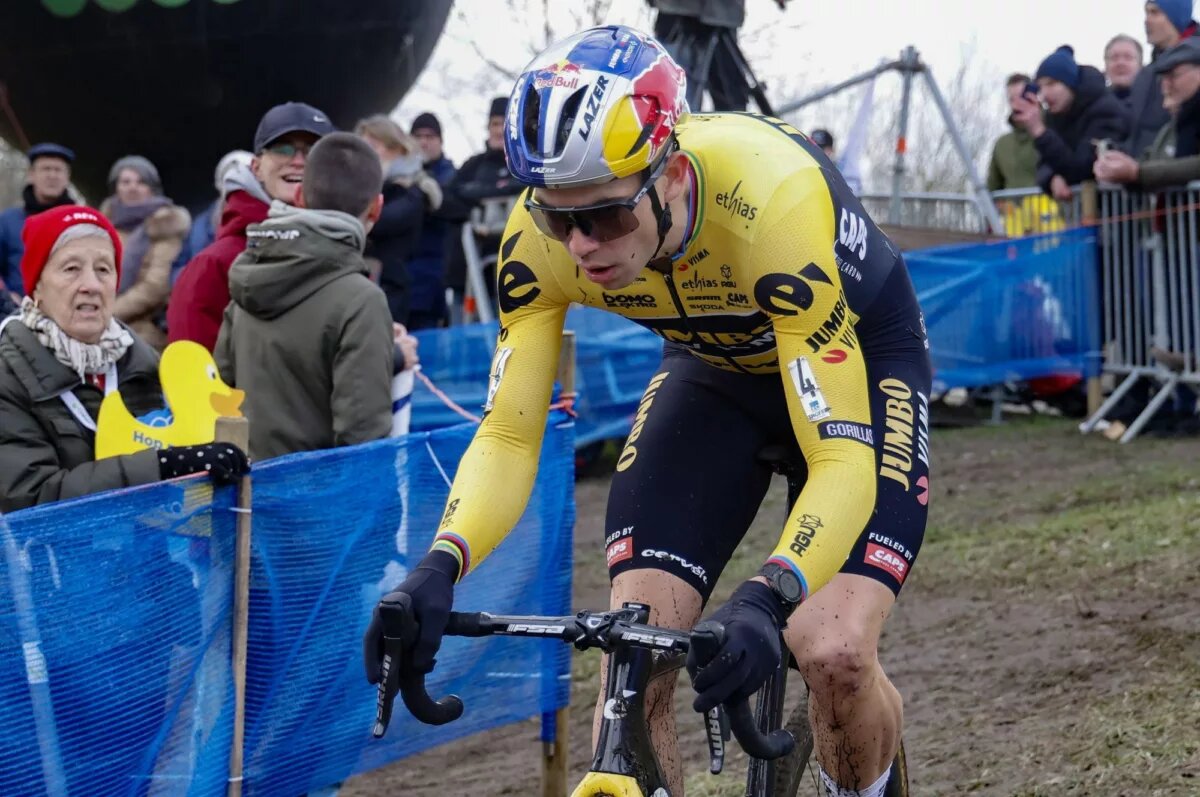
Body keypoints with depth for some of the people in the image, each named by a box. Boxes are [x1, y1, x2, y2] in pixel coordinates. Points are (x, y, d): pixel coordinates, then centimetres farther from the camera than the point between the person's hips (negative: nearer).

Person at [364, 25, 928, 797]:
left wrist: (767, 600, -57)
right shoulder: (541, 238, -27)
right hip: (717, 366, 4)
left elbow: (843, 460, -40)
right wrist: (440, 566, -41)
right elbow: (507, 435, -22)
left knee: (833, 652, -22)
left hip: (858, 361, -4)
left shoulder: (771, 203, -40)